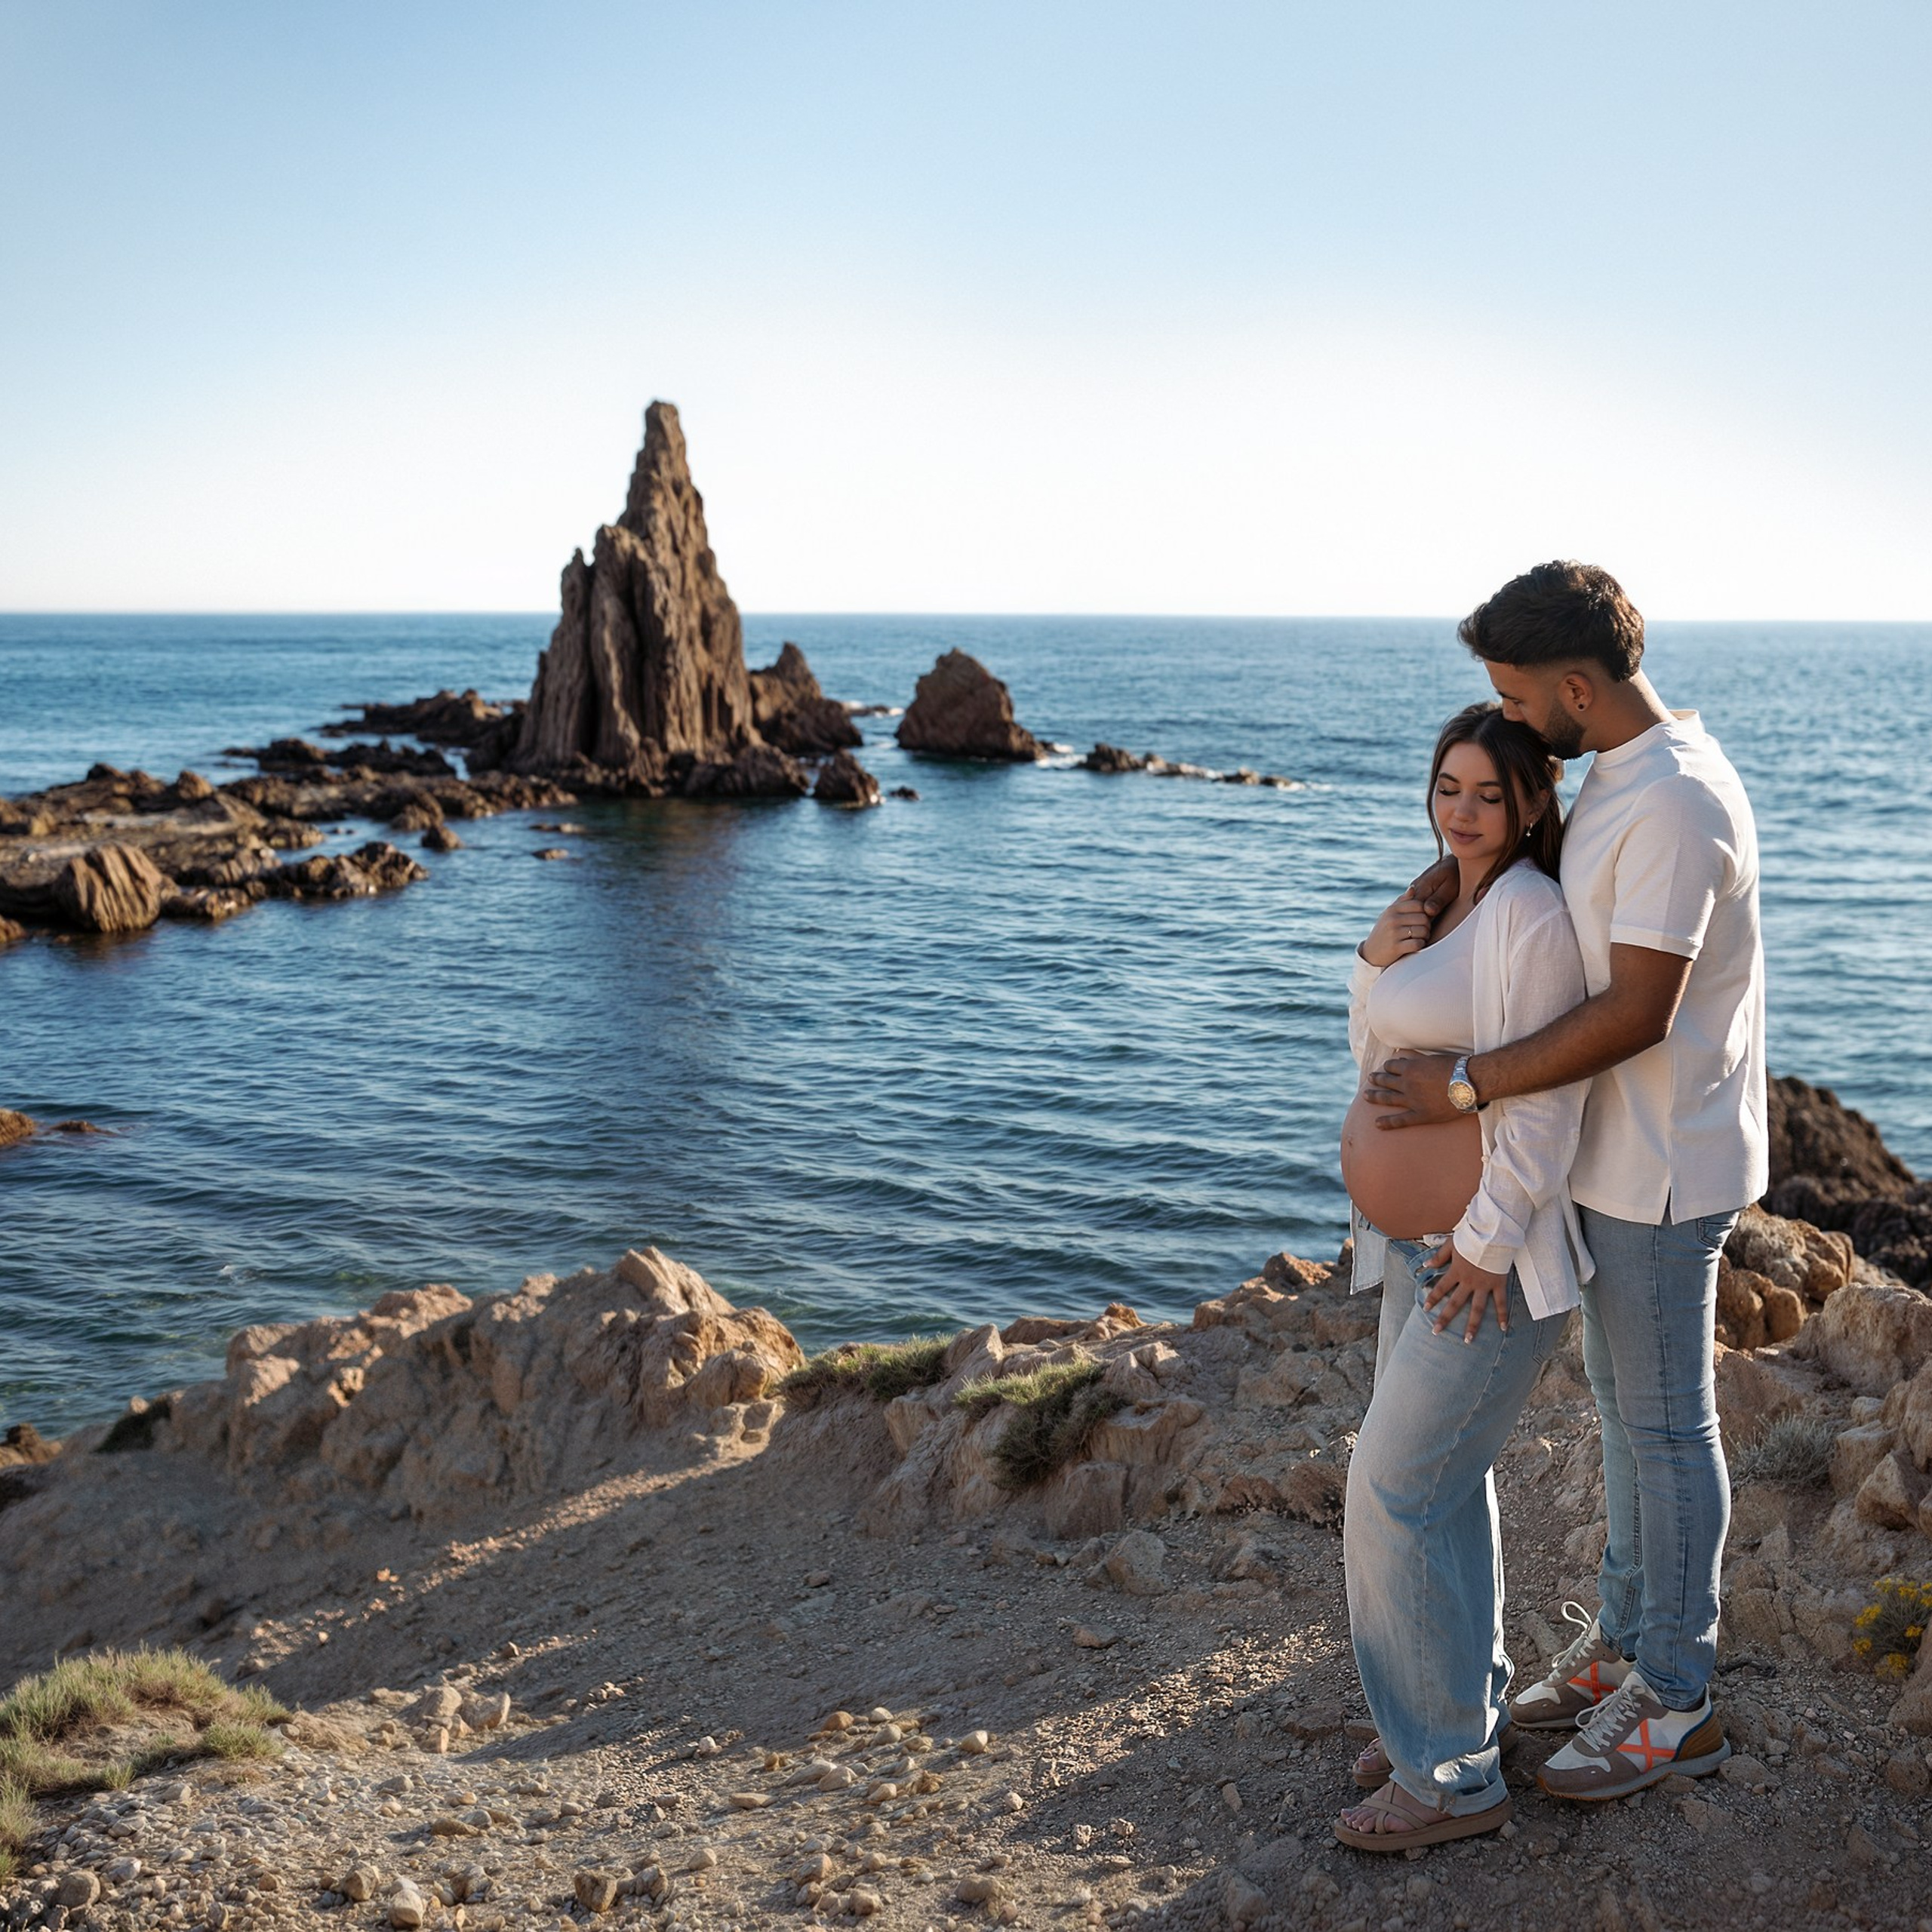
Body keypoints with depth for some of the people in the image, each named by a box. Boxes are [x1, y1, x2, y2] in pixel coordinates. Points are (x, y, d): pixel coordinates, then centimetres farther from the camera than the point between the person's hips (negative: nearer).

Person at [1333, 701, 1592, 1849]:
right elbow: (1380, 1057, 14)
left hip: (1491, 1257, -10)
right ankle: (1468, 1710, 34)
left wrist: (1488, 1246, -22)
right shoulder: (1449, 901, 11)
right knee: (1447, 1478, 18)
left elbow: (1541, 1102, -23)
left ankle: (1454, 1777, 6)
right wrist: (1377, 964, -4)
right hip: (1421, 1243, 10)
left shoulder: (1531, 915, -19)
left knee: (1399, 1494, -7)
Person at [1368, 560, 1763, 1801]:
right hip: (1618, 1156, 10)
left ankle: (1675, 1707, 16)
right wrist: (1446, 878, 4)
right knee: (1628, 1406, 19)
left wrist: (1465, 1089, -23)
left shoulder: (1676, 802, -24)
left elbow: (1635, 1014, -27)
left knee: (1665, 1425, 2)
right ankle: (1625, 1644, 35)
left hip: (1663, 1169, -10)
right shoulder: (1620, 776, 8)